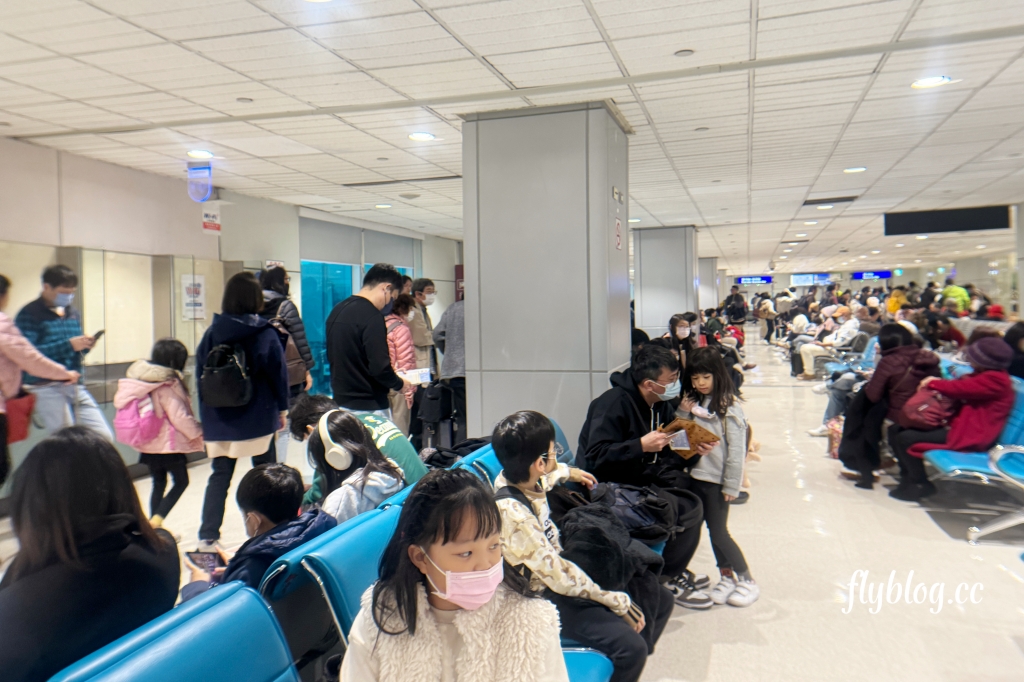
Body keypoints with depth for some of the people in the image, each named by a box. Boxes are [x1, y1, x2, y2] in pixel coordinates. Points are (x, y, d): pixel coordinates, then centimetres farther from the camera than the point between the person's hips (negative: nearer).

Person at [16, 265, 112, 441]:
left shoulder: (74, 313, 15)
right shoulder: (29, 315, -7)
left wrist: (84, 346, -2)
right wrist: (69, 345, -22)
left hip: (76, 386, 6)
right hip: (47, 389, -6)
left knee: (104, 437, 0)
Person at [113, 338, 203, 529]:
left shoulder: (140, 380, 6)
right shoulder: (167, 385, -18)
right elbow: (179, 416, -19)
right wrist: (198, 432, -4)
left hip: (148, 445, 8)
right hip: (169, 445, -8)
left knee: (158, 484, 16)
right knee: (181, 482, 5)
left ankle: (152, 527, 19)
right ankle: (155, 522, -6)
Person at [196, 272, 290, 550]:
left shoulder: (211, 333, 1)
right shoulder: (266, 334, -9)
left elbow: (201, 375, 6)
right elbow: (278, 373, -7)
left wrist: (207, 415, 15)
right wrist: (283, 408, 5)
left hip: (219, 420, 3)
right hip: (258, 417, -2)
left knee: (219, 476, 8)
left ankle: (207, 537, 3)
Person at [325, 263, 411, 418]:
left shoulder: (338, 310, 8)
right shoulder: (372, 316, -19)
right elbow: (380, 367, -23)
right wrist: (399, 384, -3)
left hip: (341, 402, 9)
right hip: (369, 408, -9)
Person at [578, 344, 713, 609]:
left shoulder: (661, 404, 6)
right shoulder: (613, 403, -21)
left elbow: (670, 452, 11)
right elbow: (596, 457, -28)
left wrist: (694, 447, -10)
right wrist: (641, 446, -33)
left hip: (645, 476, 9)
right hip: (612, 486, -9)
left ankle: (675, 569, 9)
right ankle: (667, 578, -1)